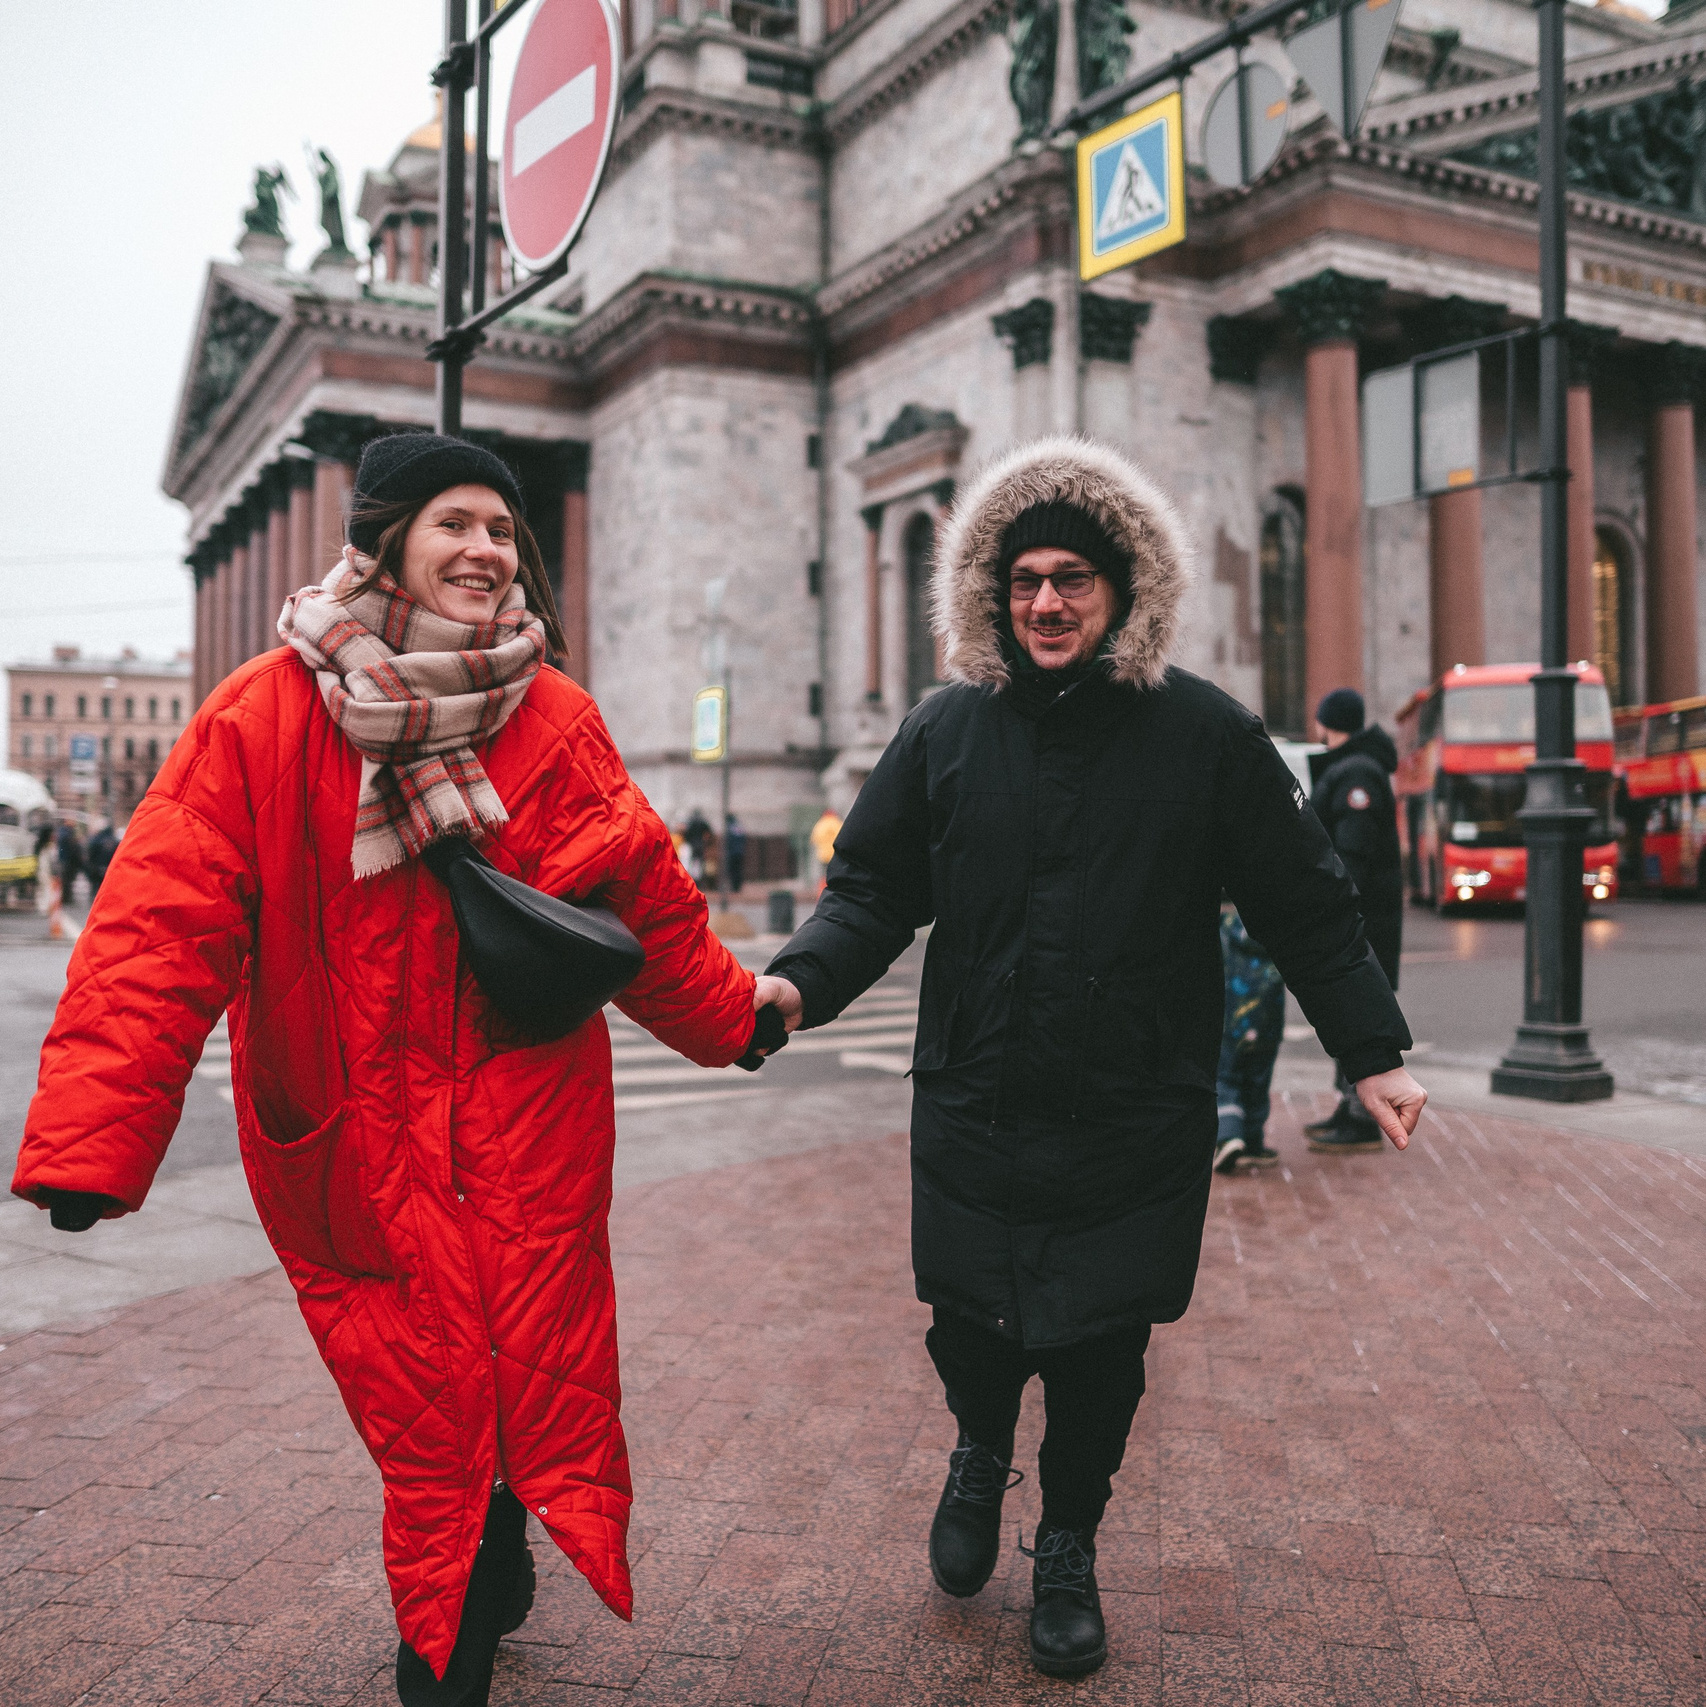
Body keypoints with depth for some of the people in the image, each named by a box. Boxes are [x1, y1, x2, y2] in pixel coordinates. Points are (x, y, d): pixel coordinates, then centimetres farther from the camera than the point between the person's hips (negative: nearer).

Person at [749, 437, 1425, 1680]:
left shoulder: (1207, 734, -3)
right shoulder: (947, 733, 1)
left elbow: (1305, 908, 2)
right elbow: (875, 889, 4)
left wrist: (1373, 1051, 1)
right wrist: (802, 981, -13)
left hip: (1137, 1124, -1)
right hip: (972, 1113, 1)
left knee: (1098, 1353, 8)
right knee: (967, 1326, 10)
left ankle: (1069, 1546, 36)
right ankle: (981, 1453, 46)